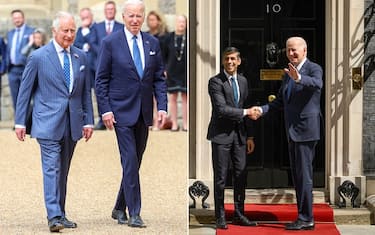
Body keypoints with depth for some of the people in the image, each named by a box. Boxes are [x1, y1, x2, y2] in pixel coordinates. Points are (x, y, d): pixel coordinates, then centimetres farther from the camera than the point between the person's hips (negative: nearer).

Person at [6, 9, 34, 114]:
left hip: (25, 69, -6)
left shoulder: (31, 32, -3)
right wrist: (8, 65, 14)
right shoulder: (10, 33, 17)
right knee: (15, 99, 9)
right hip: (13, 70, 6)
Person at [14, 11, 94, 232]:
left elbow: (86, 92, 14)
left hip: (72, 124, 4)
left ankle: (60, 214, 16)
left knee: (63, 171, 10)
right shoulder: (38, 57, -3)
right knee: (52, 168, -11)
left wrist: (88, 121, 8)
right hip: (48, 123, -4)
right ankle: (54, 217, -15)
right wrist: (20, 122, 0)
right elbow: (25, 90, 2)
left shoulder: (81, 57, 9)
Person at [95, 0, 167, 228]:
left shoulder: (153, 43, 8)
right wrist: (105, 110, -10)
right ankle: (134, 213, -5)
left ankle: (120, 208, 24)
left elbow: (159, 78, 9)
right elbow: (101, 79, -3)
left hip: (144, 113, 5)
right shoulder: (111, 42, -4)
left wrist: (162, 106, -1)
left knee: (135, 162, 10)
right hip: (122, 111, -5)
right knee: (130, 161, -9)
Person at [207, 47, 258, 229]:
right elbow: (221, 109, -19)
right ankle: (220, 217, 7)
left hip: (239, 134, 6)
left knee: (241, 175, 7)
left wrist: (249, 136, 12)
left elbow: (246, 108, 15)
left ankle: (239, 214, 17)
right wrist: (245, 112, -16)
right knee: (220, 177, 0)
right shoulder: (215, 82, -10)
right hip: (221, 134, -6)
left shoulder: (243, 81, 12)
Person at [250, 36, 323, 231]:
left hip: (306, 129, -9)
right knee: (297, 176, 11)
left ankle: (306, 218, -3)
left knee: (304, 175, -7)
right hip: (293, 131, 9)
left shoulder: (314, 69, -8)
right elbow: (280, 101, 19)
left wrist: (299, 78, -50)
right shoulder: (288, 74, 17)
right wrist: (262, 110, 2)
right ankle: (304, 218, 18)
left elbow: (317, 84, -30)